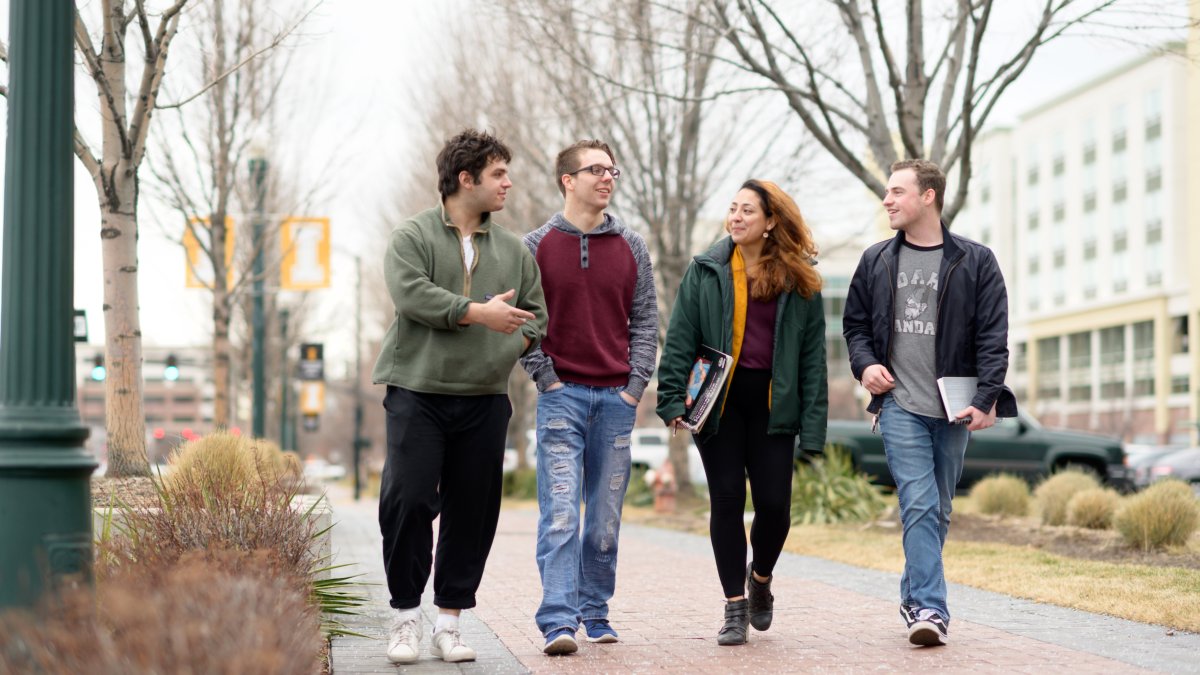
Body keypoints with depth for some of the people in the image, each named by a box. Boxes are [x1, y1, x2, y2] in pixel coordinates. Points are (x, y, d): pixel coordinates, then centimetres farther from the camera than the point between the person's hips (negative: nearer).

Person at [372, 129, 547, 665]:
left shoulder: (513, 250, 15)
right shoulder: (412, 236, 1)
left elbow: (535, 312, 18)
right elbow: (411, 295, -14)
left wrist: (517, 341, -2)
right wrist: (477, 312, -17)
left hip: (484, 399, 4)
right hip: (418, 393, -4)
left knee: (472, 512, 4)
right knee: (408, 502, -8)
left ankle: (448, 622, 14)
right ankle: (405, 616, 6)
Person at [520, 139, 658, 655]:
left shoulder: (631, 247, 10)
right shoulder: (537, 246, 3)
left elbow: (645, 321, 10)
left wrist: (635, 386, 0)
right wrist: (546, 379, -7)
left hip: (617, 398, 3)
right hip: (562, 395, -3)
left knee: (606, 516, 6)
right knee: (560, 512, -11)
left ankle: (595, 610, 18)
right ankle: (558, 620, -14)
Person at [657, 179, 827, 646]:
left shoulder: (799, 281, 4)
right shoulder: (705, 271, 4)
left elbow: (812, 354, 4)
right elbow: (680, 339, 2)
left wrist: (813, 425, -2)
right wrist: (673, 398, -9)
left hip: (771, 403, 0)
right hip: (718, 399, 0)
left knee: (774, 503, -4)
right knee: (727, 500, 0)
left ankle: (760, 578, 28)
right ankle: (735, 608, 10)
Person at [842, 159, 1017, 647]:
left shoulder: (975, 262, 2)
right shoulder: (876, 262, 10)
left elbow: (993, 337, -1)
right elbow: (854, 322, 19)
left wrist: (987, 399, -11)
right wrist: (864, 364, 0)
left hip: (954, 409, 0)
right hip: (900, 404, 0)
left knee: (938, 510, 9)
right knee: (919, 505, -13)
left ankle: (915, 597, 24)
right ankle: (929, 608, -17)